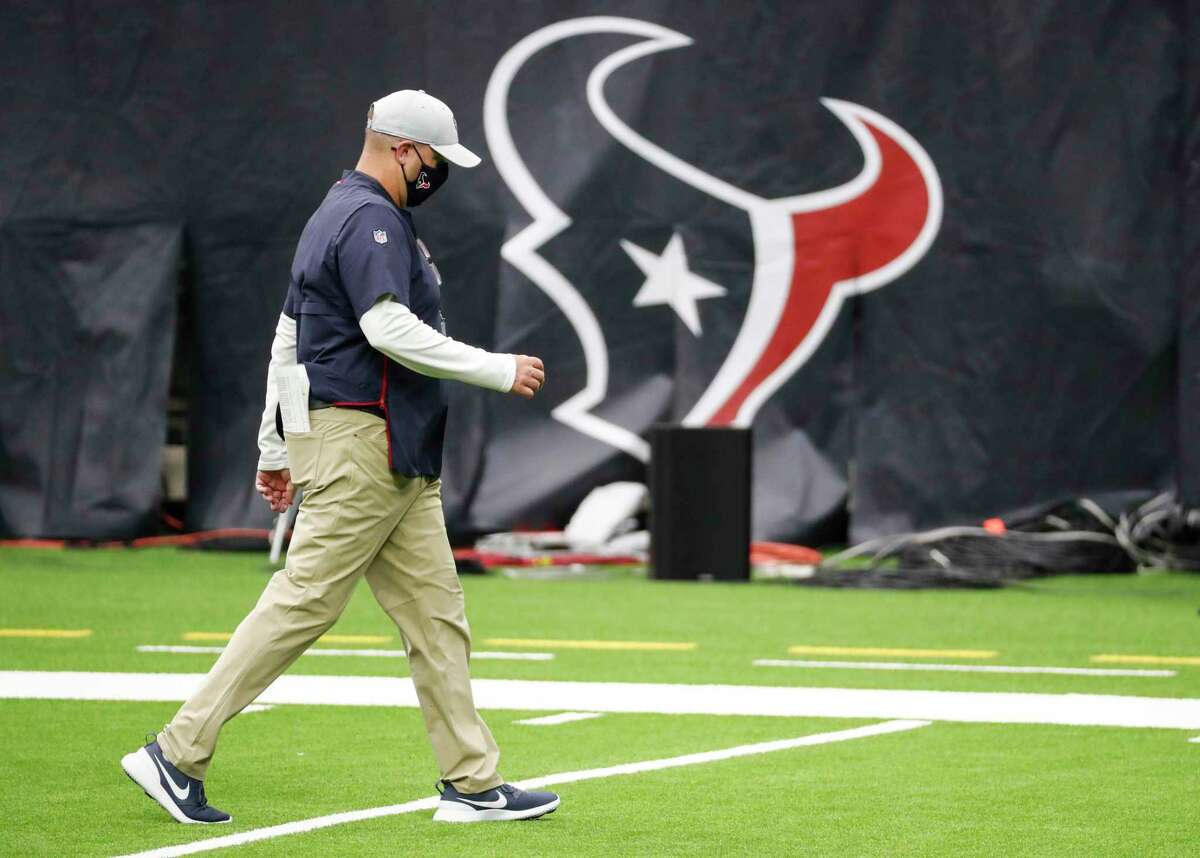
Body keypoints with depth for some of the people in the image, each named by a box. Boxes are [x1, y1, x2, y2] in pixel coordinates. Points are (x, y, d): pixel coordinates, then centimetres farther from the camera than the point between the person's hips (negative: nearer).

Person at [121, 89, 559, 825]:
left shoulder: (339, 215, 21)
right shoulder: (369, 219, -12)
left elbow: (288, 335, 24)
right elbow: (390, 329, -24)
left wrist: (275, 448, 25)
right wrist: (498, 371, -17)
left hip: (399, 461, 11)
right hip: (360, 440, -11)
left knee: (436, 612, 8)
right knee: (303, 604, -11)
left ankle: (473, 782, 8)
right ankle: (177, 756, -8)